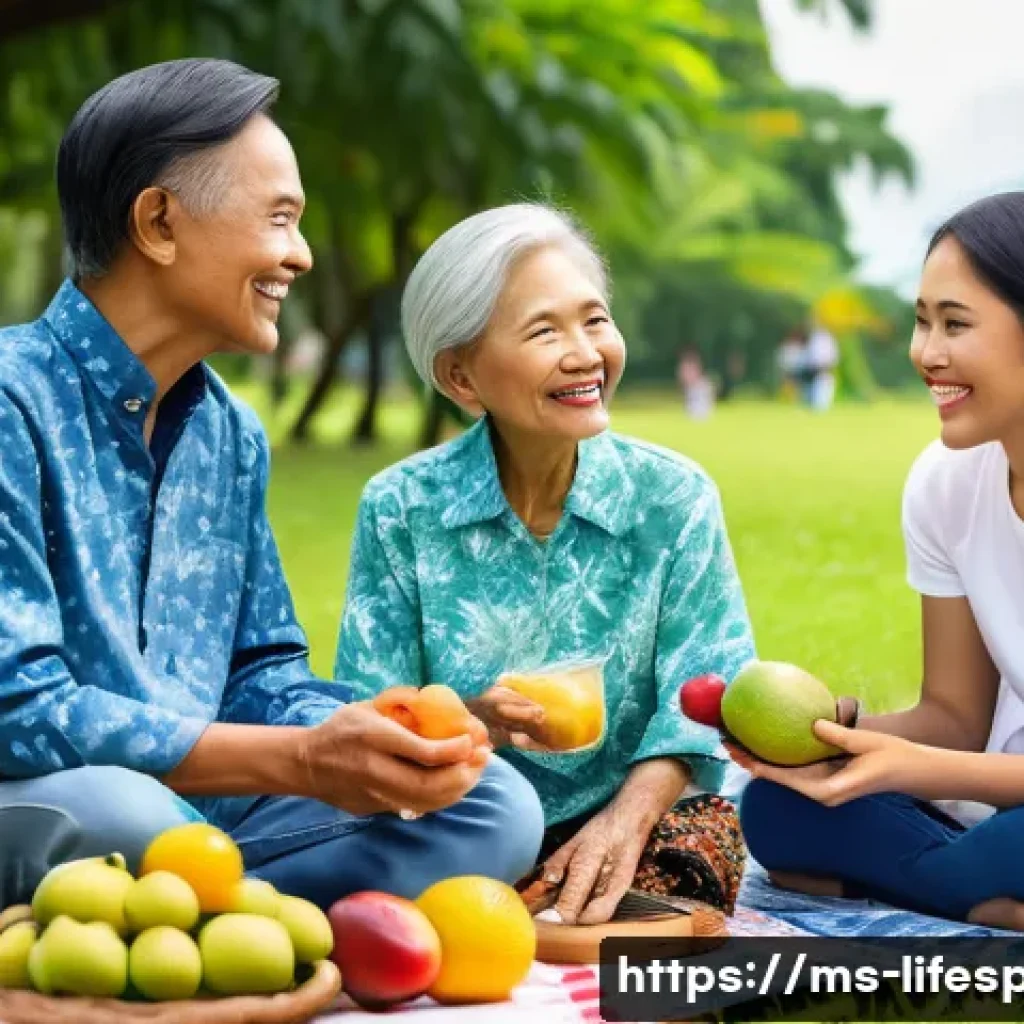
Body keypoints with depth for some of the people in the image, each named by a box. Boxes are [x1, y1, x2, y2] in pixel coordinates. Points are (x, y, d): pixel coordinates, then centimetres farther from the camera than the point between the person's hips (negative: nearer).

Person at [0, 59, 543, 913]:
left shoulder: (233, 435, 11)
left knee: (495, 806, -7)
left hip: (202, 813, 8)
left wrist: (368, 744, -9)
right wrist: (305, 762, -21)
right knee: (119, 811, -40)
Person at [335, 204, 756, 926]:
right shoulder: (400, 509, -2)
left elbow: (703, 688, -8)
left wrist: (629, 816, -26)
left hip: (627, 820, 1)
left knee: (708, 829, -28)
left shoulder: (673, 498, 0)